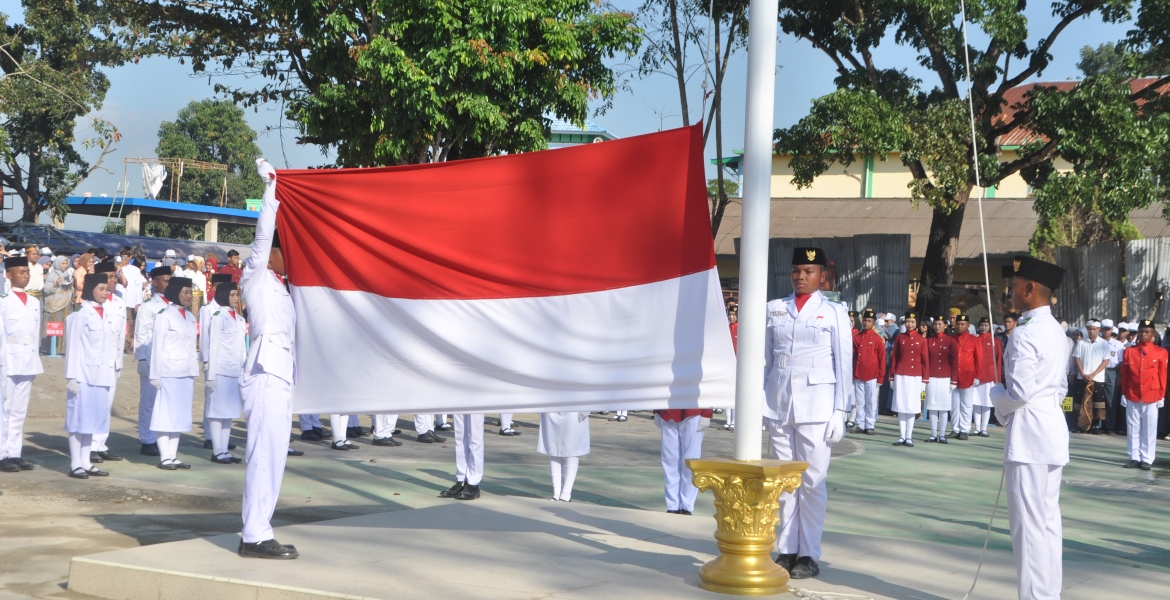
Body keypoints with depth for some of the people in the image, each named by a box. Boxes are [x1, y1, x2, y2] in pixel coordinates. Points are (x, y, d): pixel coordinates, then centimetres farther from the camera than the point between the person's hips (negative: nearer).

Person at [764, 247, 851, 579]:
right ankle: (787, 550, 13)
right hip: (778, 405, 3)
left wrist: (839, 411, -5)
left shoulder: (834, 312, 2)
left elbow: (843, 365, 1)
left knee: (812, 481, -2)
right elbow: (766, 359, 11)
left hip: (815, 407, -3)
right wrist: (757, 402, 6)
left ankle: (809, 555, 4)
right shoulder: (775, 309, 9)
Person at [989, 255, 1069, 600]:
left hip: (1028, 435, -10)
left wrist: (997, 397, -1)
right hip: (1053, 431, 10)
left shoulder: (1024, 334, -17)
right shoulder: (1056, 332, 13)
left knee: (1028, 523, -5)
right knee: (1049, 519, 12)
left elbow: (1019, 391, -20)